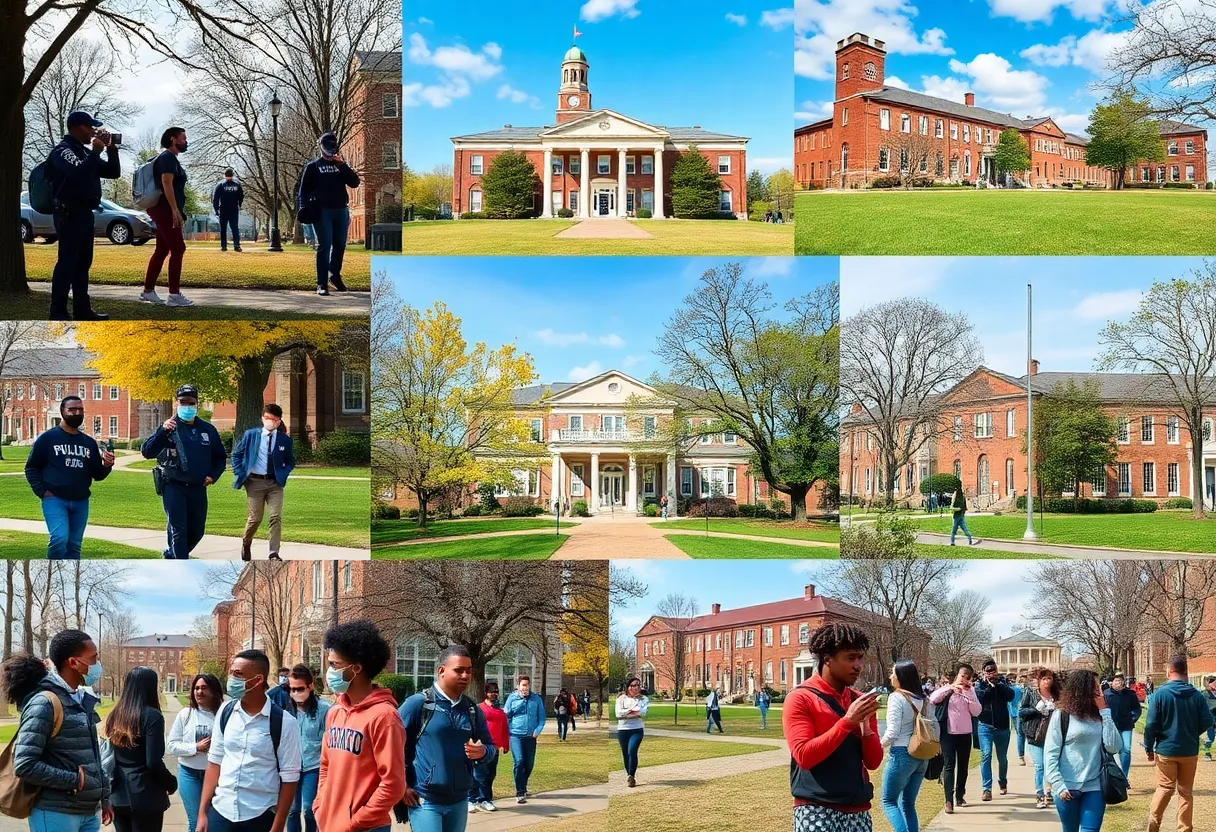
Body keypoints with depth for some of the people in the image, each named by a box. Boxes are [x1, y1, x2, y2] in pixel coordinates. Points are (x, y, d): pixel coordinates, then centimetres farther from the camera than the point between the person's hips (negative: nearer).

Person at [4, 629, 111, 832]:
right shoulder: (45, 703, -15)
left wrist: (104, 795, 17)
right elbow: (24, 766, -20)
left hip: (88, 813, 8)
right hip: (56, 814, -8)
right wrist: (75, 780, -16)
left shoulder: (82, 700, 11)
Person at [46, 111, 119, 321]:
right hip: (70, 213, -9)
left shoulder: (85, 151, 18)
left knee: (83, 263, 12)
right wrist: (96, 151, -16)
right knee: (67, 262, -10)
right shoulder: (62, 150, -9)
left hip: (85, 213, 9)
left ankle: (82, 308, 17)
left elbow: (114, 172, 18)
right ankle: (58, 313, -10)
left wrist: (111, 148, 4)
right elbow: (79, 171, -29)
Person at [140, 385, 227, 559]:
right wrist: (162, 432, -29)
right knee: (178, 530, -8)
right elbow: (147, 452, -14)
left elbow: (220, 457, 20)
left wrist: (213, 476, 2)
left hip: (198, 489, 4)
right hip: (174, 487, -4)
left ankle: (172, 555, 38)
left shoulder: (208, 430, 8)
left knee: (197, 531, 13)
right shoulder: (169, 428, -4)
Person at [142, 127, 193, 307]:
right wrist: (175, 210, -26)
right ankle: (174, 294, -14)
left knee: (162, 250, 12)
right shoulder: (168, 157, -11)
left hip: (165, 211, 11)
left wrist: (178, 212, 24)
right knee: (178, 249, -12)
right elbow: (166, 183, -22)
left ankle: (148, 291, 15)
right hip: (166, 210, -11)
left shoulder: (171, 158, 21)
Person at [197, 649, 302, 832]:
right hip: (220, 812, 3)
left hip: (260, 817, -3)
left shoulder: (284, 722, -10)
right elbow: (215, 762, 9)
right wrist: (202, 813, 5)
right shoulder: (225, 712, 3)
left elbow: (289, 778, -7)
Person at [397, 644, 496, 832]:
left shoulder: (473, 710, 9)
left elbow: (491, 746, 16)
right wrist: (402, 786, -9)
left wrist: (482, 752, -8)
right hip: (424, 800, -6)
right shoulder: (418, 703, -7)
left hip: (459, 801, 6)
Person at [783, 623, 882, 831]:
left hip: (858, 811, 6)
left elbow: (873, 762, 9)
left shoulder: (860, 702, 12)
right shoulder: (800, 699, -6)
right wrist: (847, 721, -18)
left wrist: (865, 724, -8)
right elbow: (803, 756, -17)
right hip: (817, 810, -6)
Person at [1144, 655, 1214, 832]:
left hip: (1166, 749, -1)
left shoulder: (1160, 693, -10)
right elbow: (1207, 721, -4)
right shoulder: (1196, 695, -5)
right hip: (1190, 750, 1)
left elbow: (1151, 723, -11)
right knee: (1186, 791, 10)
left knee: (1165, 788, 8)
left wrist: (1149, 747, -1)